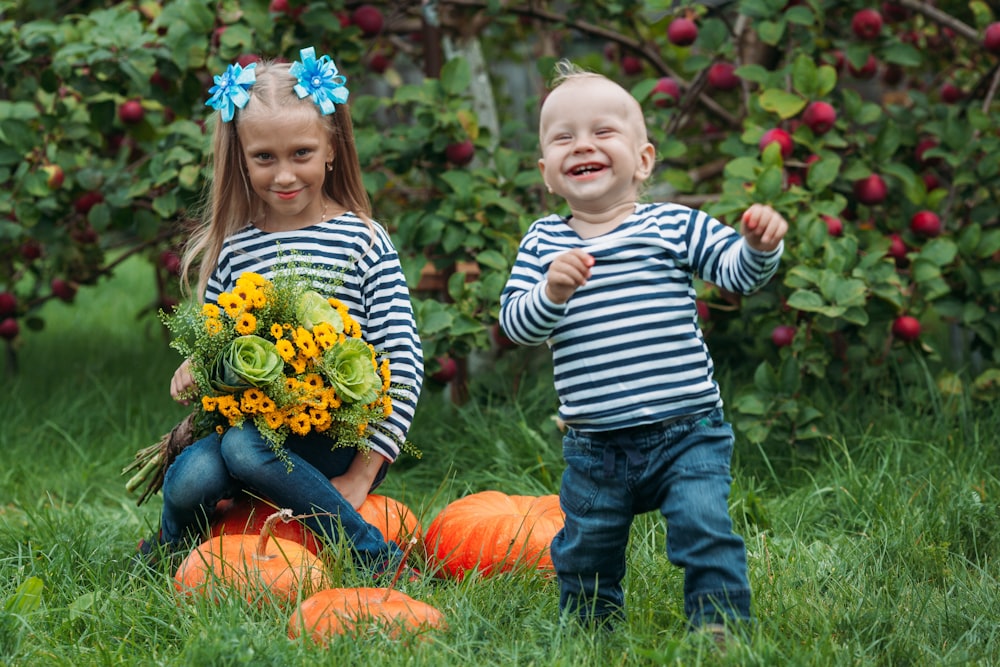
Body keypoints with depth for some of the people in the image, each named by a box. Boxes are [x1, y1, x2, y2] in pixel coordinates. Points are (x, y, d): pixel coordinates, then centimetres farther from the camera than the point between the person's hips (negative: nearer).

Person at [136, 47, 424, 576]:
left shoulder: (362, 242, -2)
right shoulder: (232, 249, 9)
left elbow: (403, 362, -7)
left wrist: (360, 476, -13)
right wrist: (191, 371, -6)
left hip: (346, 441, -3)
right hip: (253, 419, 3)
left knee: (244, 447, -33)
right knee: (189, 479, -27)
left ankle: (377, 558, -23)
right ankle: (168, 554, 7)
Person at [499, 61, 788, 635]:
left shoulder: (673, 227, -2)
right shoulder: (543, 243, 4)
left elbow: (737, 272, -9)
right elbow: (515, 323, -3)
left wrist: (760, 246, -31)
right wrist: (550, 294, -23)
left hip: (685, 433, -3)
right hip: (594, 449, 3)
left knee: (705, 531, -19)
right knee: (584, 556, 16)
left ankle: (722, 630, -5)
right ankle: (592, 634, 39)